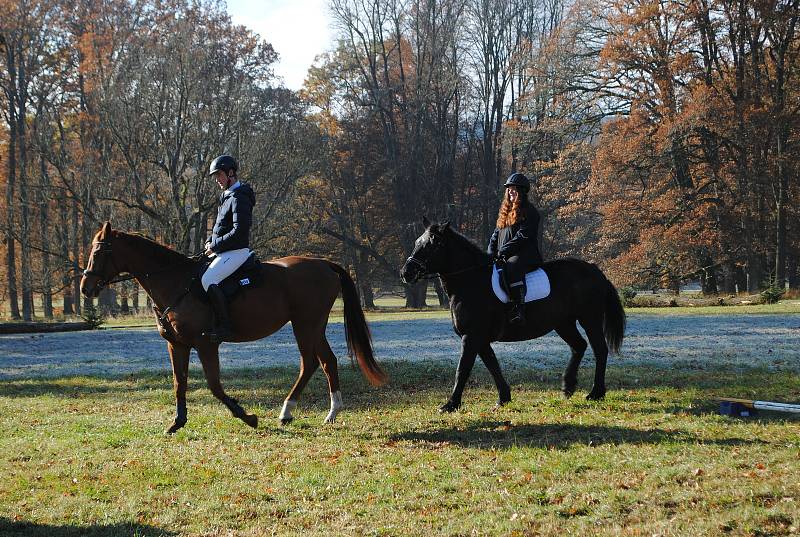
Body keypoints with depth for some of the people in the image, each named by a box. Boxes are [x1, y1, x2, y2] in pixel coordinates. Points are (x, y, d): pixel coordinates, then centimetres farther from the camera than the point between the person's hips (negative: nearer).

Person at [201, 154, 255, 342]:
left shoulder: (239, 198, -15)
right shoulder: (227, 196, 18)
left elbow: (239, 231, -23)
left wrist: (216, 245, -17)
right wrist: (210, 241, 9)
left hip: (236, 252, -11)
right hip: (225, 252, 11)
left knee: (208, 280, -28)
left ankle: (224, 325, -27)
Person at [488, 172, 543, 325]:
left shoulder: (529, 212, -2)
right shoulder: (505, 212, 23)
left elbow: (523, 236, -13)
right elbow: (496, 233, 21)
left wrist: (503, 251, -17)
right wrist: (492, 252, 4)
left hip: (525, 255, -9)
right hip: (502, 257, 9)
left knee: (513, 266, -39)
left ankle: (519, 309, -46)